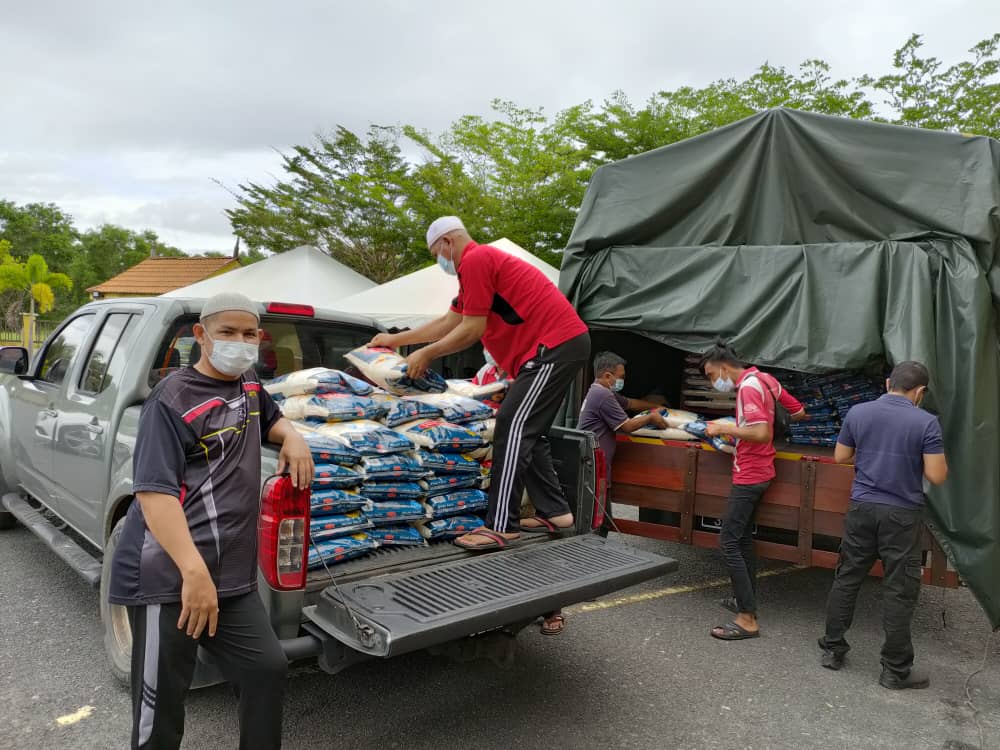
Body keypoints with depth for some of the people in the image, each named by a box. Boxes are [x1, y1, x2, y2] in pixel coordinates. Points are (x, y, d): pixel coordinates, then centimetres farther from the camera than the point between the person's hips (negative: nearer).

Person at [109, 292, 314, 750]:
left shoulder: (248, 384, 13)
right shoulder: (174, 399, -11)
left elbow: (270, 418, 35)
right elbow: (154, 491, -19)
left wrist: (293, 437, 10)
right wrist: (194, 571, -28)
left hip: (232, 575, 8)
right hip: (168, 578, -7)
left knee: (268, 668, 9)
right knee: (160, 706, 1)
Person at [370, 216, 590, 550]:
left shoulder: (475, 260, -9)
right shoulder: (481, 261, 24)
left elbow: (472, 329, -12)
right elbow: (447, 322, 29)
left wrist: (426, 354, 0)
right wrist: (395, 339, 35)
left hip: (554, 345, -11)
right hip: (562, 345, 11)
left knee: (512, 427, -14)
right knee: (526, 432, 14)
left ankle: (501, 526, -14)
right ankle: (555, 512, 17)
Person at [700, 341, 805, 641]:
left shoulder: (749, 386, -19)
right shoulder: (763, 379, 9)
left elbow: (761, 434, -29)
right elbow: (799, 412, 14)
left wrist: (724, 428, -20)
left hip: (749, 476, -10)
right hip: (757, 472, 10)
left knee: (729, 541, -9)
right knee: (743, 537, 18)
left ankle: (747, 619, -7)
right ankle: (748, 600, 28)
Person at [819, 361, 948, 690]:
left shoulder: (857, 412, -1)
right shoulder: (926, 422, -11)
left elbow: (840, 457, 9)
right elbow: (937, 476, -11)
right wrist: (915, 457, 7)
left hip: (862, 507, 3)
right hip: (903, 515, -3)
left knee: (847, 578, 13)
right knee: (899, 590, 5)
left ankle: (832, 649, 22)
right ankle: (895, 669, 14)